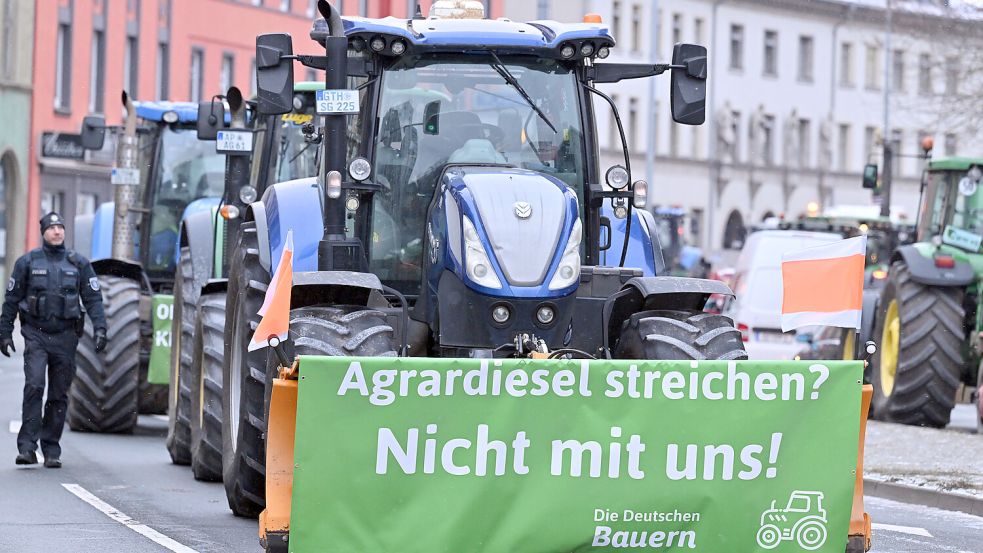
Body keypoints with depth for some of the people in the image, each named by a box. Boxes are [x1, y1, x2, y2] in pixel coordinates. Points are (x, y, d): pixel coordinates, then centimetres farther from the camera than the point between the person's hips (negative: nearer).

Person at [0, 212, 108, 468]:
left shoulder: (79, 264, 7)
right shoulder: (28, 262, 5)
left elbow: (93, 298, 7)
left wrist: (100, 328, -6)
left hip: (65, 336, 2)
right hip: (36, 334, -2)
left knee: (59, 396, 4)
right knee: (34, 386, -18)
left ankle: (51, 451, 11)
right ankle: (27, 446, -19)